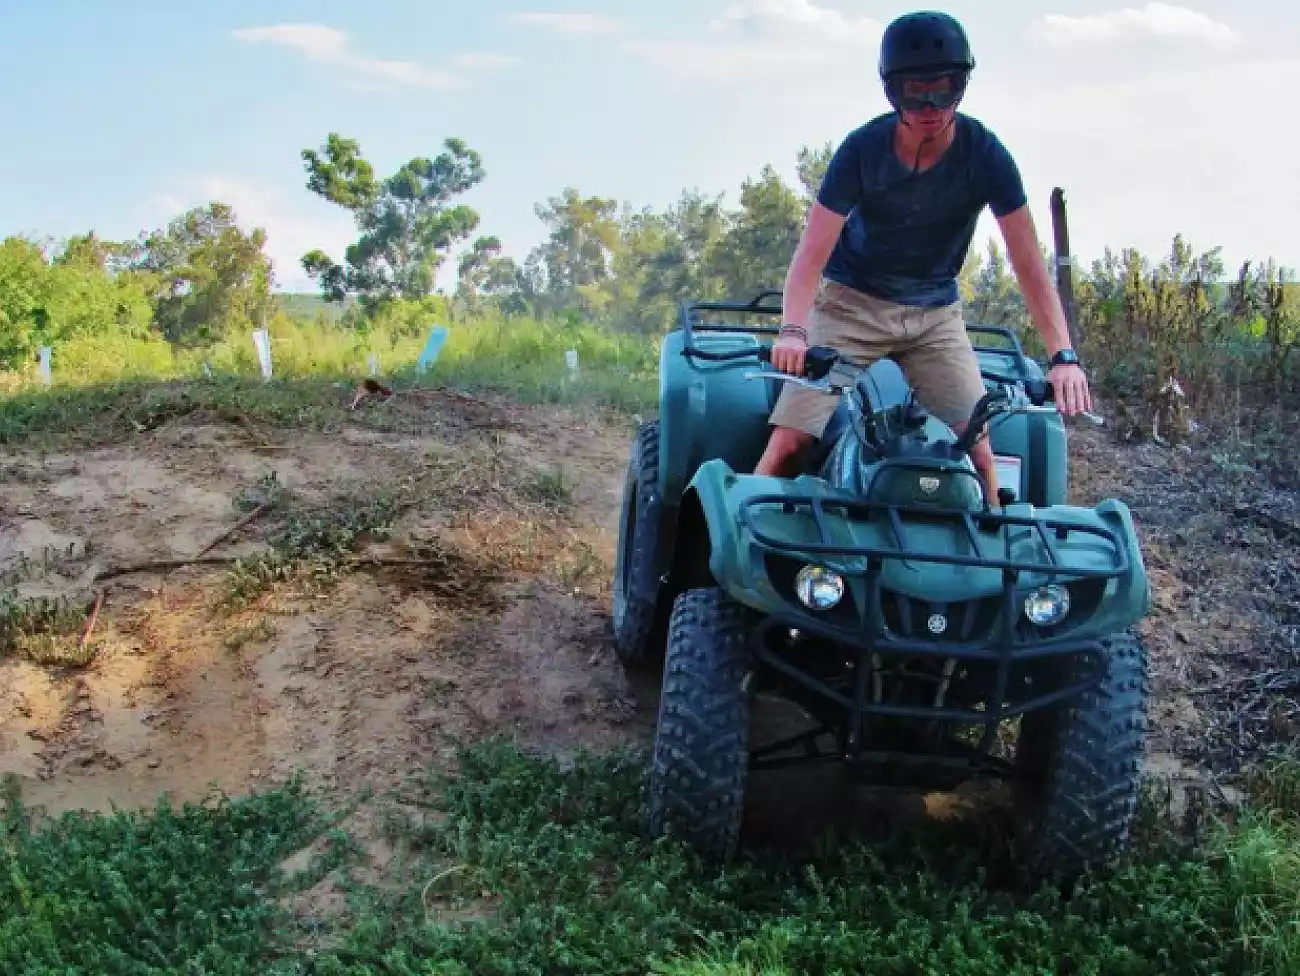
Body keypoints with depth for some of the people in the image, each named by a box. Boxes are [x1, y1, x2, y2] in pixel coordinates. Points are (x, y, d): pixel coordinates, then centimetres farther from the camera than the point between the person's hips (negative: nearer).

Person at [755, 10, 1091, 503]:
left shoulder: (986, 156, -16)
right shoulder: (862, 149, -17)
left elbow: (1028, 264, -18)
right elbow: (813, 252, -22)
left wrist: (1063, 355, -29)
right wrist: (792, 329, -41)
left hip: (935, 314, 1)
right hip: (851, 301, -1)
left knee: (978, 448, -12)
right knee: (789, 441, -14)